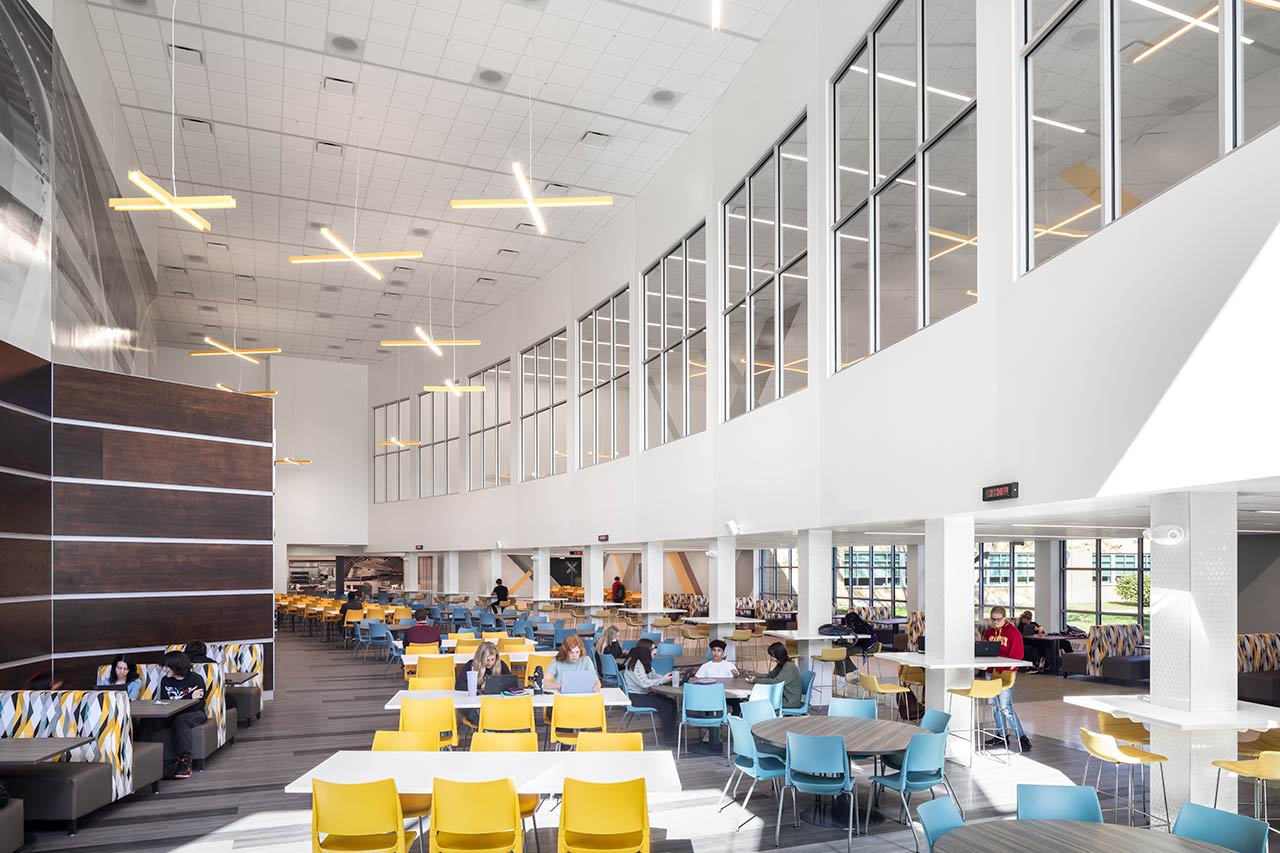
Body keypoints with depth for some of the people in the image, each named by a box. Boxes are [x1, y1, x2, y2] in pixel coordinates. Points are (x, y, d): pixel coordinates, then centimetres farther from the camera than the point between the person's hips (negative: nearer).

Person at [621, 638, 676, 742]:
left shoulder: (643, 662, 10)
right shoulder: (636, 664, -20)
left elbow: (653, 675, 9)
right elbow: (644, 683, -26)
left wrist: (666, 677, -10)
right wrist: (663, 680, -26)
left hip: (645, 693, 9)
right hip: (635, 697, -9)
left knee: (671, 702, -5)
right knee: (666, 705, -19)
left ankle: (672, 730, 1)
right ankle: (668, 737, -9)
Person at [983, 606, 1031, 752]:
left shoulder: (1013, 632, -7)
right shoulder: (988, 632, 11)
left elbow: (1016, 655, -12)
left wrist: (1004, 670, -19)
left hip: (1006, 674, -6)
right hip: (991, 673, 6)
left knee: (1005, 707, -9)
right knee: (995, 706, 11)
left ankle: (1022, 737, 1)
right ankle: (1002, 737, 22)